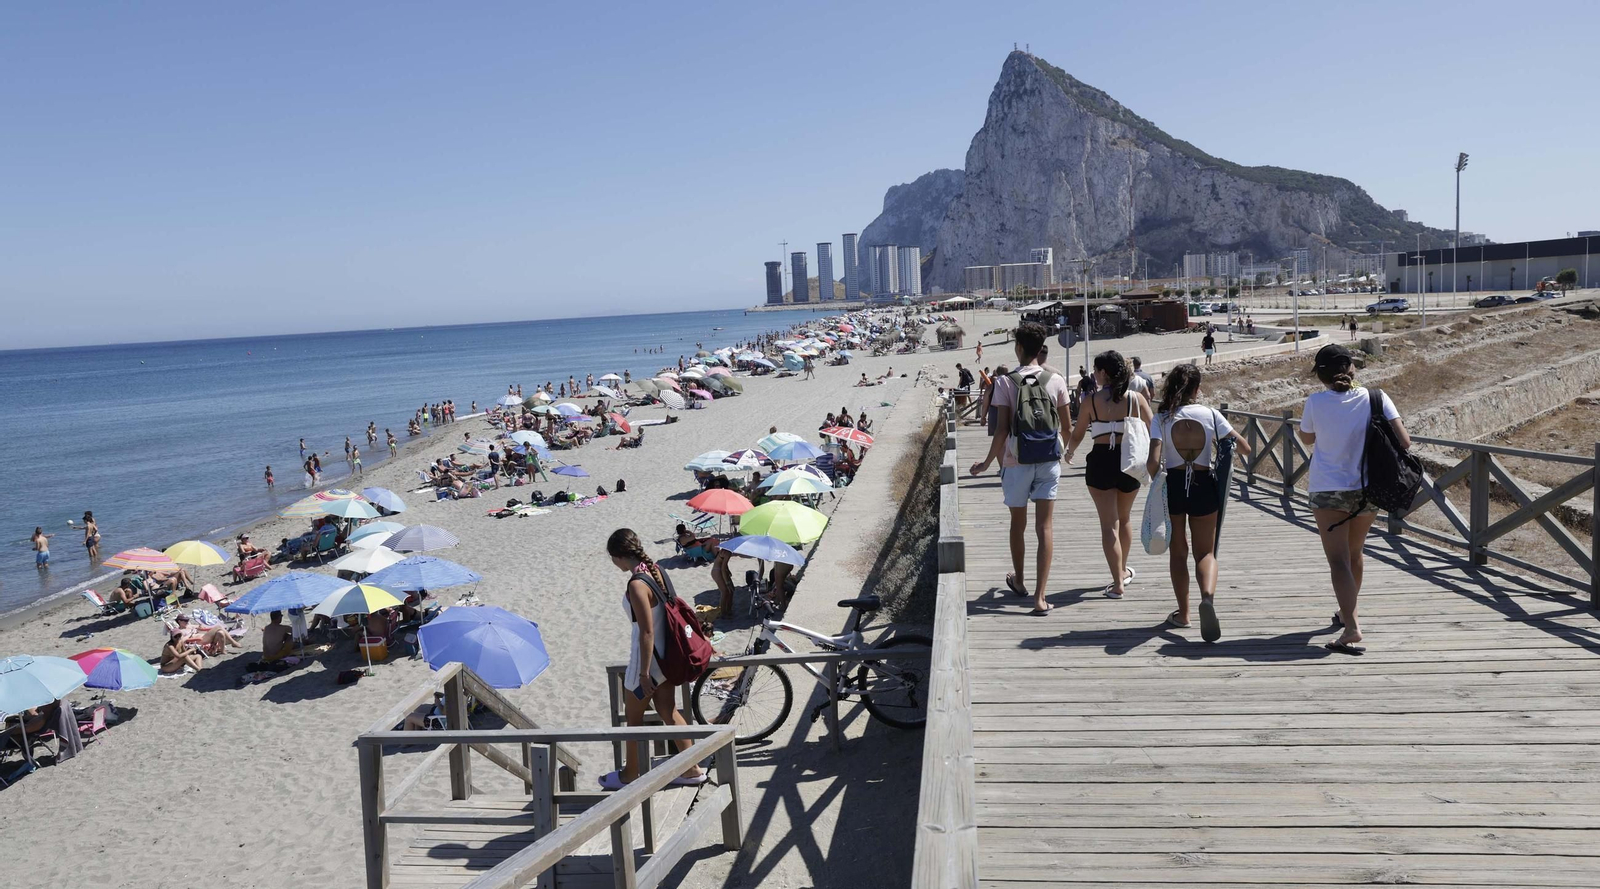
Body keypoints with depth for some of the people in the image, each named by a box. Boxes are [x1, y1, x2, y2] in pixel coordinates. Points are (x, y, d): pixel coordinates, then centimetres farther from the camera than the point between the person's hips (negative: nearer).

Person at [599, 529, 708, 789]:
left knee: (633, 717, 12)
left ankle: (630, 775, 29)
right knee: (669, 711, 18)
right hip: (665, 655, 8)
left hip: (648, 657, -8)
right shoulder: (655, 570, 0)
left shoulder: (637, 585, -26)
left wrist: (644, 674, -18)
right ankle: (692, 769, 25)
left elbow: (647, 633, -25)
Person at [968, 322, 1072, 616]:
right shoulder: (1056, 381, -2)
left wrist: (988, 462, 0)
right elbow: (1067, 425, 6)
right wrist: (1067, 449, 26)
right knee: (1045, 527, 1)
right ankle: (1039, 596, -5)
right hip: (1048, 460, 1)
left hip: (1016, 462, -1)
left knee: (1018, 523, 17)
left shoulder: (1005, 382, -9)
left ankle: (1018, 581, 37)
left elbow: (1002, 430, -11)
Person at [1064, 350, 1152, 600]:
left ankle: (1118, 584, 0)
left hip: (1101, 461, -3)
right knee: (1125, 517, 24)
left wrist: (1069, 452, 22)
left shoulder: (1091, 401, -6)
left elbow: (1077, 434, 1)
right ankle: (1123, 571, 39)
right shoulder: (1135, 398, -1)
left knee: (1109, 524, 2)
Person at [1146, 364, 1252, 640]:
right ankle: (1208, 595, -20)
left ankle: (1183, 613, 21)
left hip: (1173, 486, 0)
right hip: (1204, 486, 0)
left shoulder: (1161, 418, -6)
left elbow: (1153, 461, -16)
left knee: (1178, 552, 16)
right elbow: (1245, 448, -2)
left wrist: (1155, 481, 4)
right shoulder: (1211, 415, -3)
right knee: (1205, 552, 10)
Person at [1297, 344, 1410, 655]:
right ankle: (1348, 612, 41)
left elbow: (1306, 437, 9)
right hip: (1367, 491, 3)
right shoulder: (1375, 398, -7)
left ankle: (1352, 628, -20)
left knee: (1338, 561, -5)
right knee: (1354, 554, 23)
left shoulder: (1315, 402, -10)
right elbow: (1404, 442, -12)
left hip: (1328, 491, -3)